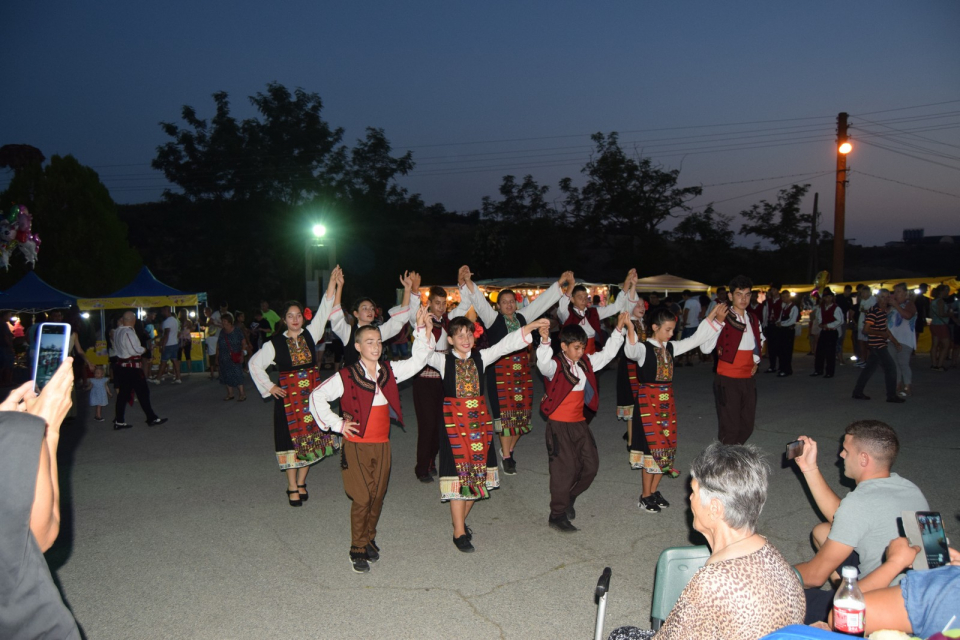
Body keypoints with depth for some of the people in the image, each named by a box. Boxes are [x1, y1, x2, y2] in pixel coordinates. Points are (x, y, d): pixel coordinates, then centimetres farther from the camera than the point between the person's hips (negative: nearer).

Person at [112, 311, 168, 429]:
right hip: (133, 366, -8)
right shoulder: (129, 333, -20)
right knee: (143, 392, 1)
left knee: (122, 393, 11)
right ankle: (152, 418, 9)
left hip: (121, 365, 8)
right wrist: (143, 349, -2)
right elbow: (135, 350, -21)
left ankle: (119, 421, 13)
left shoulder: (117, 332, 6)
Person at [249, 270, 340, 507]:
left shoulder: (310, 335, 2)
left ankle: (301, 482, 22)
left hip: (312, 394, 3)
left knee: (311, 438, 6)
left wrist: (333, 285, -14)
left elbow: (324, 311, -6)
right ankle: (292, 488, 10)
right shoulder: (275, 343, -3)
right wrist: (269, 387, 0)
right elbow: (255, 364, 5)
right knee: (292, 439, 0)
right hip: (288, 396, -3)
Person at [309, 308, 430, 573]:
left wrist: (421, 329, 1)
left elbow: (418, 360, 9)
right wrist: (336, 424, -4)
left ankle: (369, 539, 30)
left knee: (378, 496, 10)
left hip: (382, 446, 4)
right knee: (362, 498, -5)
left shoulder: (389, 372, 5)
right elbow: (317, 397, -2)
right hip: (356, 446, -4)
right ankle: (358, 550, 9)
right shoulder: (346, 377, -8)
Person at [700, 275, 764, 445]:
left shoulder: (753, 321, 9)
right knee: (730, 427, -5)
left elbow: (760, 341, 32)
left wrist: (756, 361, 16)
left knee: (747, 425, 13)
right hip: (727, 380, -6)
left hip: (748, 380, 7)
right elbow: (705, 348, -22)